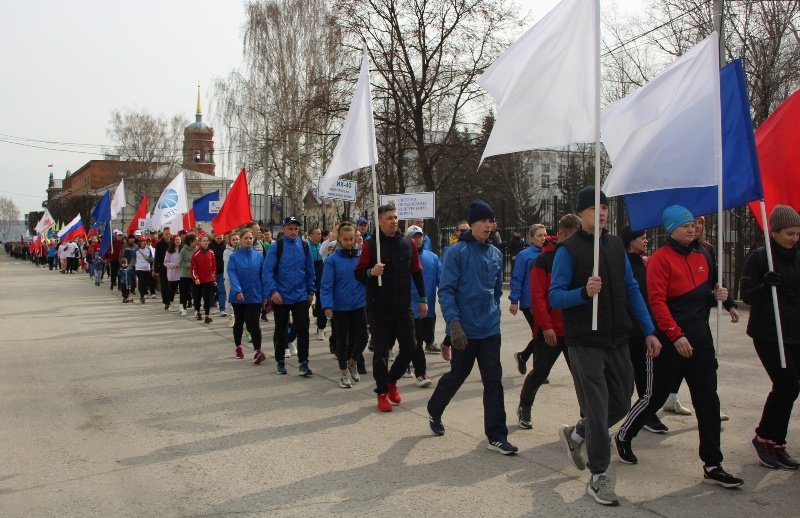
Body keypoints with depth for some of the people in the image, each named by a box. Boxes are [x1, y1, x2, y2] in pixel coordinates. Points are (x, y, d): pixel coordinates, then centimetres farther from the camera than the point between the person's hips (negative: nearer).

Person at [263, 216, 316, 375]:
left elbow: (310, 270, 9)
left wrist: (311, 291, 8)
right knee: (281, 330, 11)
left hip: (301, 296, 2)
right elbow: (268, 271, -11)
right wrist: (273, 291, -21)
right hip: (280, 297, -2)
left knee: (303, 329, -3)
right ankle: (280, 361, 25)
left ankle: (303, 363, 3)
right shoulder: (276, 247, -7)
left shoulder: (304, 246, 3)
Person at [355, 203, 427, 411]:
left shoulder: (407, 243, 5)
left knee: (409, 348, 4)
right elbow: (358, 273, -5)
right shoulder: (371, 244, -5)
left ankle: (392, 380, 30)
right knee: (381, 351, 3)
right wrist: (371, 272, -26)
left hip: (404, 307, 3)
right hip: (379, 308, -3)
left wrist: (423, 299, 9)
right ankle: (382, 392, 19)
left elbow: (417, 272, 11)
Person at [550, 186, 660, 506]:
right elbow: (555, 297, -12)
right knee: (597, 410, -2)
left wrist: (648, 331, 8)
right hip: (585, 344, -6)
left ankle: (575, 434, 37)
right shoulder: (568, 250, -8)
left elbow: (631, 290, 12)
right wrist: (584, 292, -31)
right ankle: (598, 478, 13)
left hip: (617, 341, 6)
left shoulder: (616, 245, 10)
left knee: (621, 404, 13)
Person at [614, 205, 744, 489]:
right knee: (655, 396, 5)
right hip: (669, 341, -7)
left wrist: (715, 295, 3)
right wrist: (676, 335, -22)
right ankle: (623, 436, 29)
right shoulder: (661, 259, -10)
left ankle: (712, 465, 10)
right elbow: (657, 301, -17)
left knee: (708, 401, 4)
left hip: (700, 340, 7)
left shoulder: (700, 258, 13)